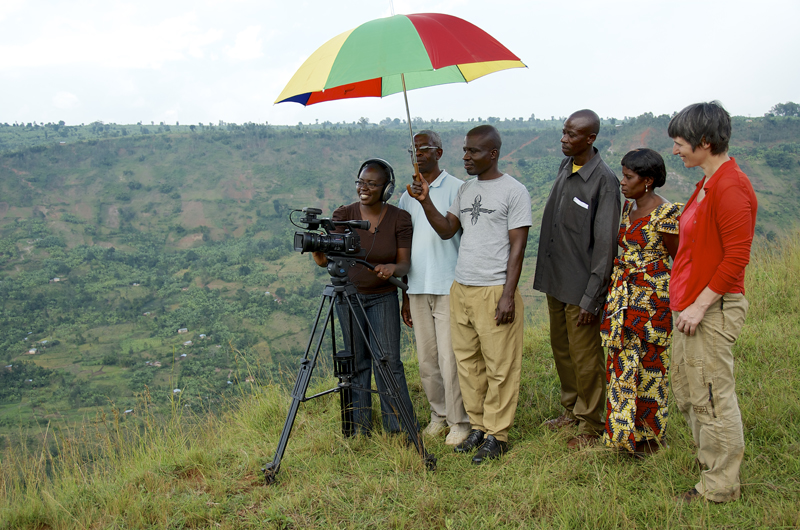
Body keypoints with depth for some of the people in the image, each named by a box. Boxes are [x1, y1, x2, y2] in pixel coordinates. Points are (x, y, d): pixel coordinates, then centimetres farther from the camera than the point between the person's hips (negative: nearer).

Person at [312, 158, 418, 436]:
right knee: (356, 360, 8)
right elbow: (324, 259, -11)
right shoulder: (343, 215, -6)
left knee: (388, 360, -5)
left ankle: (400, 426, 9)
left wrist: (392, 268, -31)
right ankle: (359, 425, 21)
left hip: (383, 296, -1)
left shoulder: (399, 218, -7)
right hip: (348, 294, 1)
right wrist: (316, 246, -34)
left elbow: (405, 263, -8)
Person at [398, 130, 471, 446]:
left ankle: (460, 421, 9)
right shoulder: (407, 197, 15)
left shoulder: (457, 189, -2)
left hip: (449, 287, -5)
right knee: (426, 358, 9)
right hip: (417, 289, 5)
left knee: (450, 358, -5)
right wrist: (405, 297, 17)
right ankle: (438, 414, 24)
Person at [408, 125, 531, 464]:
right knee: (467, 362, 11)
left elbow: (517, 247, -9)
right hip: (460, 289, 7)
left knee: (499, 366, -1)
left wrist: (508, 295, -14)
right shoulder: (465, 190, 15)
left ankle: (497, 436, 10)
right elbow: (447, 230, 12)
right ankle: (478, 426, 23)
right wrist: (425, 202, -2)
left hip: (494, 292, -6)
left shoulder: (514, 191, -5)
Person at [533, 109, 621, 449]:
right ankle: (572, 409, 37)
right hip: (555, 280, 8)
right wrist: (547, 275, 15)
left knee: (585, 359, 4)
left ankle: (591, 426, 20)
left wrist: (591, 299, -18)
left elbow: (605, 244, -17)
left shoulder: (604, 181, -17)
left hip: (580, 286, -8)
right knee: (561, 349, 19)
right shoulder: (565, 167, 8)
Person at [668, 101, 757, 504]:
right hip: (689, 305, 10)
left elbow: (737, 258, -22)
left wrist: (700, 304, -20)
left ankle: (720, 488, 15)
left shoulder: (730, 188, -18)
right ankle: (711, 466, 33)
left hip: (712, 309, -10)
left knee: (712, 398, 0)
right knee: (687, 394, 18)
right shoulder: (707, 183, 13)